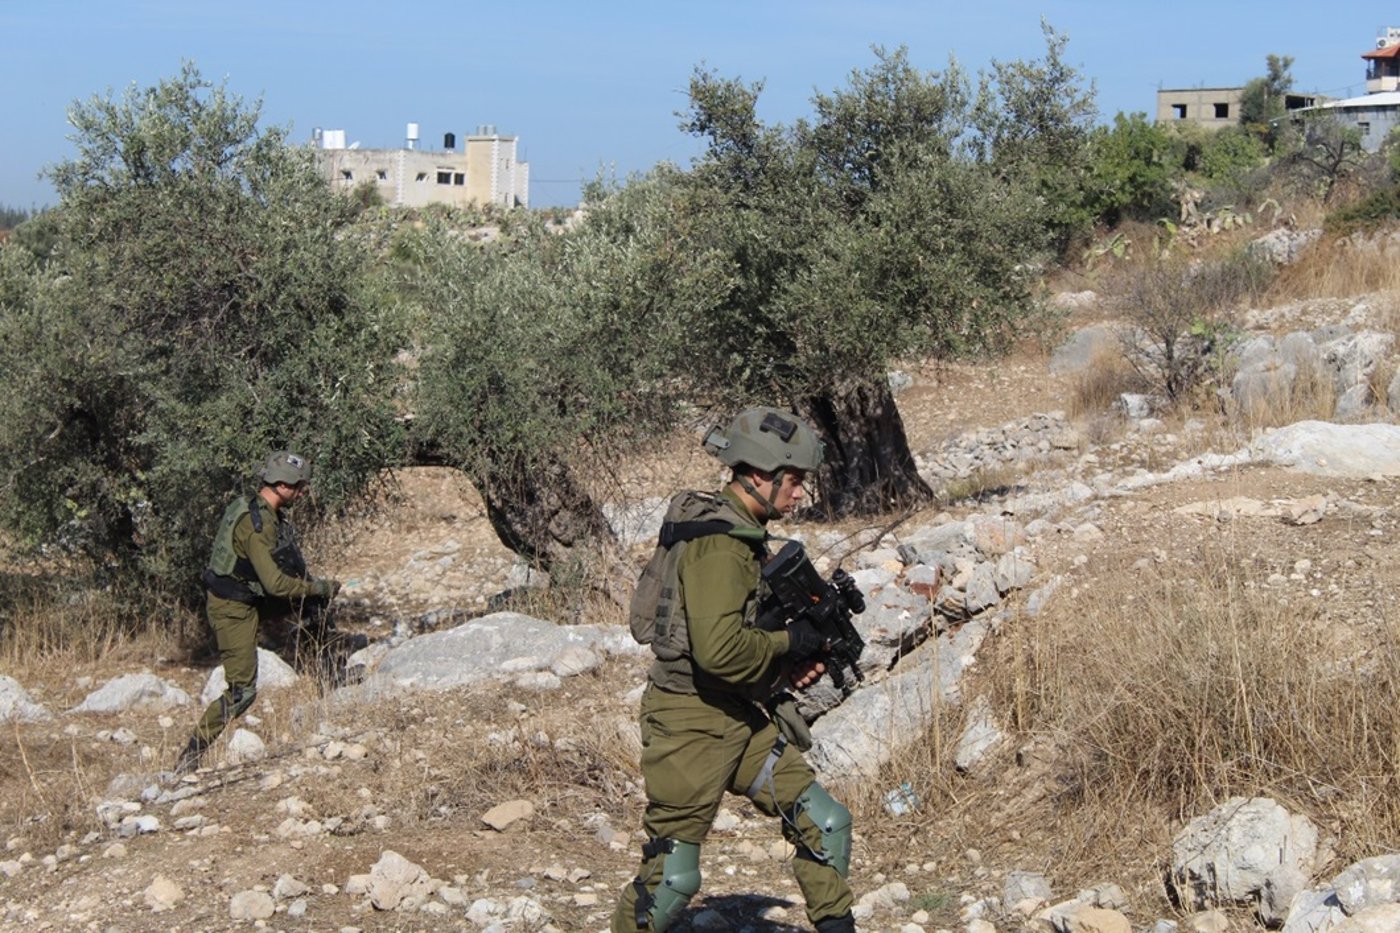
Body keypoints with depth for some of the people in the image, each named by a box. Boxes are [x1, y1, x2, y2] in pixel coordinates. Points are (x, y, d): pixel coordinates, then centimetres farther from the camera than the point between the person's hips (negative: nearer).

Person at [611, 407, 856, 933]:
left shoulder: (741, 534, 11)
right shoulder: (718, 542, -20)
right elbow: (718, 649, -30)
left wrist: (791, 663, 6)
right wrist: (789, 643, -15)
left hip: (743, 718, 10)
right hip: (691, 724, -10)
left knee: (825, 825, 7)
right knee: (672, 877, -2)